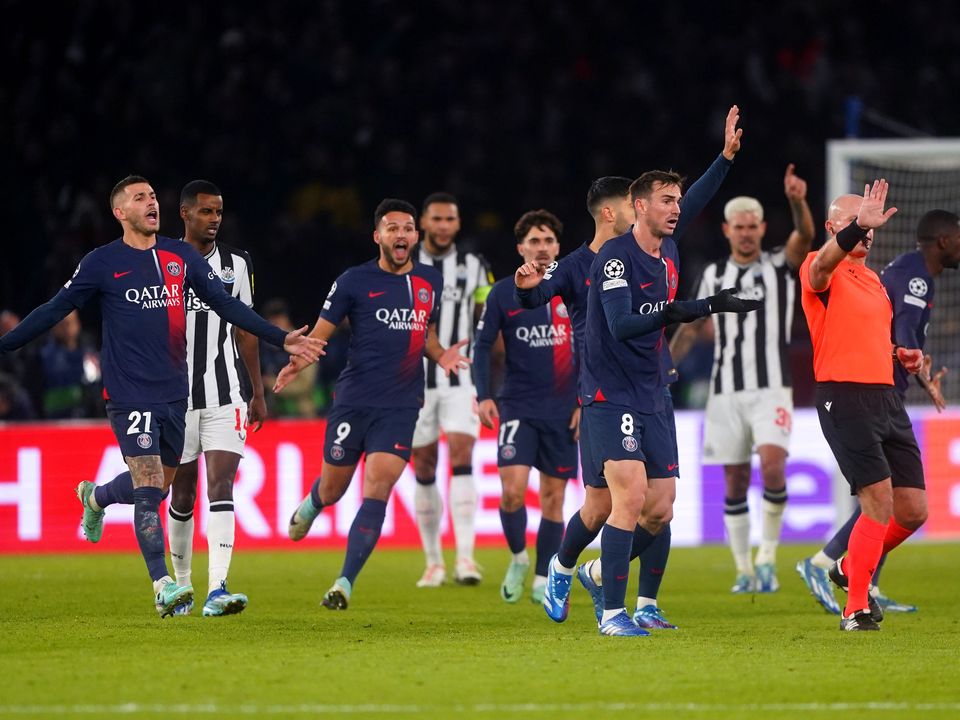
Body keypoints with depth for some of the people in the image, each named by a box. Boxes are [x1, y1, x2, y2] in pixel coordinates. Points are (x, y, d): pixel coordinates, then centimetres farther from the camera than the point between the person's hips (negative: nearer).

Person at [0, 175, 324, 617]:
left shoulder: (181, 257, 7)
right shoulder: (102, 263, -4)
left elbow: (226, 306, 11)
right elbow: (54, 311, 1)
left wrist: (281, 339, 7)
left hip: (174, 393, 5)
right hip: (129, 394, -5)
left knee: (158, 485, 15)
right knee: (149, 488, -14)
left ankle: (95, 498, 47)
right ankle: (162, 587, -13)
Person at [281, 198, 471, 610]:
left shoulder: (431, 282, 9)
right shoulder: (354, 282, -2)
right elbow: (321, 334, -1)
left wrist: (440, 356, 2)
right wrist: (297, 361, -21)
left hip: (400, 406, 1)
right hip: (353, 401, -1)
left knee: (377, 491, -14)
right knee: (333, 489, 11)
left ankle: (345, 584, -11)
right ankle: (310, 506, 50)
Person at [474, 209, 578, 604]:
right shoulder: (503, 294, 0)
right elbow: (482, 346, 3)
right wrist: (483, 396, -9)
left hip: (563, 410, 1)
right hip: (518, 406, -1)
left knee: (554, 496, 4)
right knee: (512, 489, -15)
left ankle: (542, 581, 14)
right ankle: (518, 559, 11)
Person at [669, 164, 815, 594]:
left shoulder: (780, 265, 1)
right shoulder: (714, 275, 11)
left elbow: (805, 235, -19)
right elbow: (692, 326, 19)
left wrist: (798, 202, -39)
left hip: (770, 389, -3)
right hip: (726, 392, 3)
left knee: (772, 466, -22)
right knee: (735, 483, 3)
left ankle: (768, 555, -6)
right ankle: (744, 570, 12)